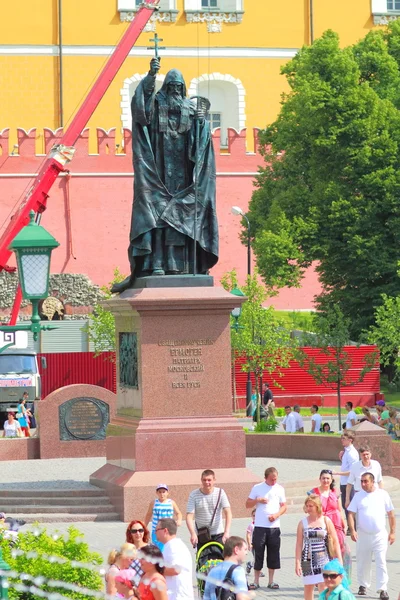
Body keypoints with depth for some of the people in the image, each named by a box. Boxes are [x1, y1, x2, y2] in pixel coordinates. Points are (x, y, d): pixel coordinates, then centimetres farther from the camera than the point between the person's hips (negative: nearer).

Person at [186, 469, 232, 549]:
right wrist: (193, 534, -29)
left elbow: (228, 513, -13)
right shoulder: (194, 495, -8)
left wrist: (226, 532, -27)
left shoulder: (220, 493, -7)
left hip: (218, 534, 0)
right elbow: (189, 516, -13)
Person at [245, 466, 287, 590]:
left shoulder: (279, 489, 7)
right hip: (260, 526, -2)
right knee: (258, 554, 0)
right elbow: (248, 504, 5)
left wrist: (276, 515, -9)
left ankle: (271, 581, 13)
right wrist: (258, 500, -13)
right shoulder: (257, 488, 1)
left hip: (274, 526, 2)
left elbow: (284, 506, 9)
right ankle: (256, 582, 6)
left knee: (273, 554, 5)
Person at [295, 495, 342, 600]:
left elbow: (335, 542, 3)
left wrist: (339, 560, 0)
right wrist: (298, 563, -1)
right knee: (308, 587, 8)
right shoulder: (303, 523, 2)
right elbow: (299, 544, 3)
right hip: (308, 559, 2)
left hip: (323, 559, -2)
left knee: (324, 587, -11)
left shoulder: (326, 521, 0)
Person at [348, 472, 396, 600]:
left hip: (380, 535, -2)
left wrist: (392, 532, 3)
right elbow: (351, 514, -1)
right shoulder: (358, 496, 3)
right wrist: (352, 530, -14)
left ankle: (382, 589, -8)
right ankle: (363, 585, 26)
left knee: (381, 563, -8)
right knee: (362, 562, 10)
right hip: (363, 535, 2)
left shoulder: (382, 494, 2)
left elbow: (391, 514, 6)